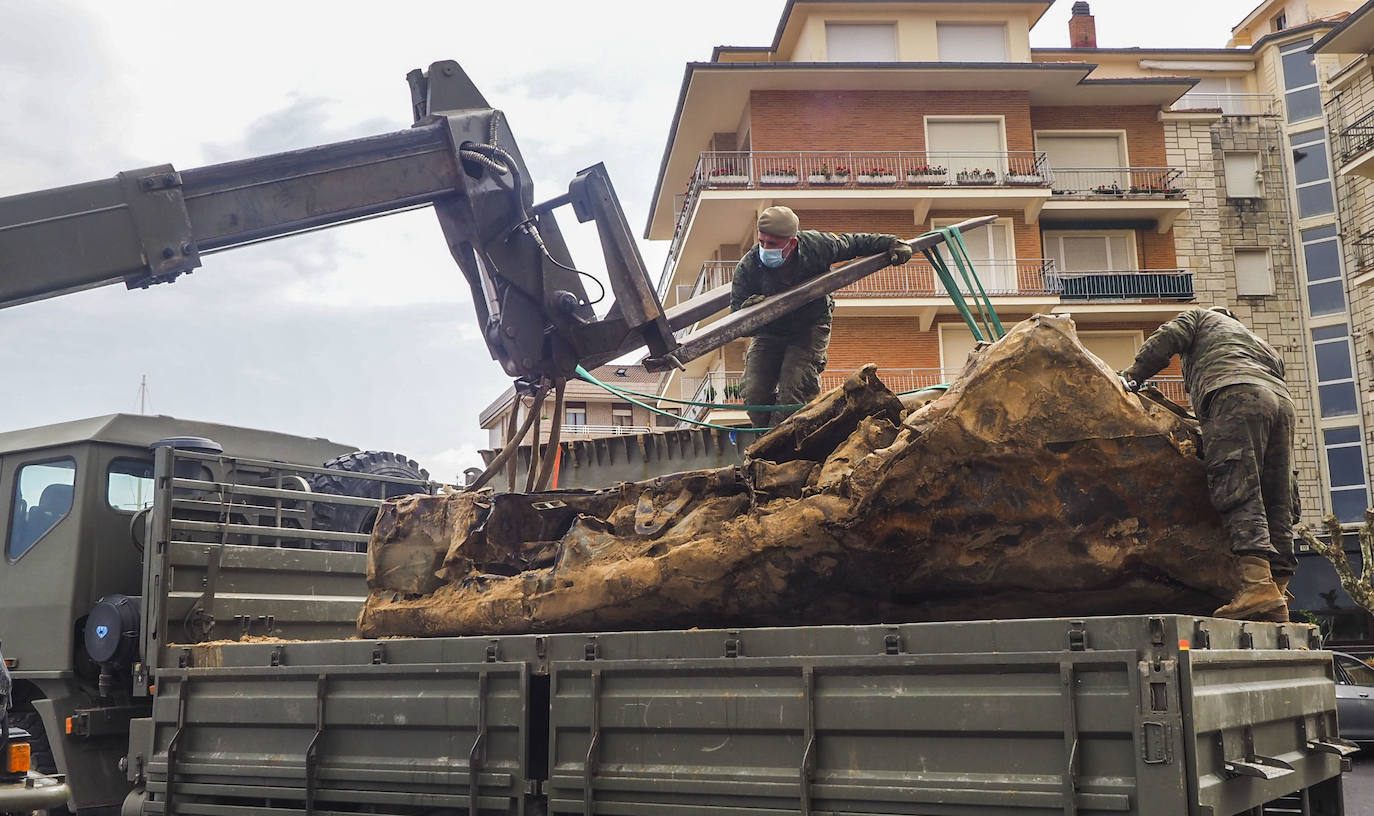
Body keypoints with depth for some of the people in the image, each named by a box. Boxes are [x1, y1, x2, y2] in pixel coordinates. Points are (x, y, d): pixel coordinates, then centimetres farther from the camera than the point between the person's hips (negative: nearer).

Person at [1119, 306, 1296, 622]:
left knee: (1238, 493, -19)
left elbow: (1167, 338, 11)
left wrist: (1133, 375, 17)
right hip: (1281, 399, 7)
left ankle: (1258, 584, -35)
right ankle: (1276, 595, -7)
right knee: (1276, 504, 1)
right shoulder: (1252, 336, 43)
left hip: (1236, 395, -7)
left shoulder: (1199, 317, 28)